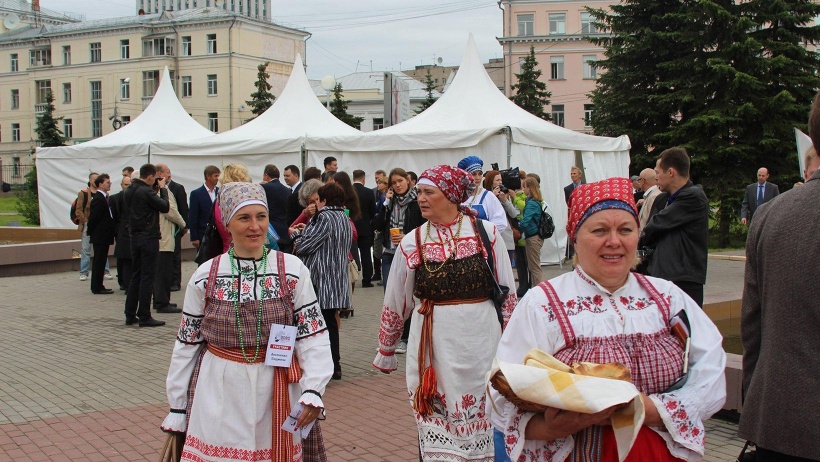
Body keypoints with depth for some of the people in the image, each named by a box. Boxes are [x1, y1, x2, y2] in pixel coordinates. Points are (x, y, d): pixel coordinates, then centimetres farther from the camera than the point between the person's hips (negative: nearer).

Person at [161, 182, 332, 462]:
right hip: (219, 398, 1)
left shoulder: (293, 271, -5)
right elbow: (187, 344, 5)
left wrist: (313, 390, -18)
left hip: (277, 395, -1)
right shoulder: (205, 277, -1)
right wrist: (177, 409, 7)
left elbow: (313, 335, -5)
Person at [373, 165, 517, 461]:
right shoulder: (412, 243, 2)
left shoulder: (486, 233, -1)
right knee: (437, 420, 5)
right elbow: (395, 303, 11)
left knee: (483, 414, 9)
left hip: (481, 338, 0)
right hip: (434, 342, 1)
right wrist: (386, 350, 17)